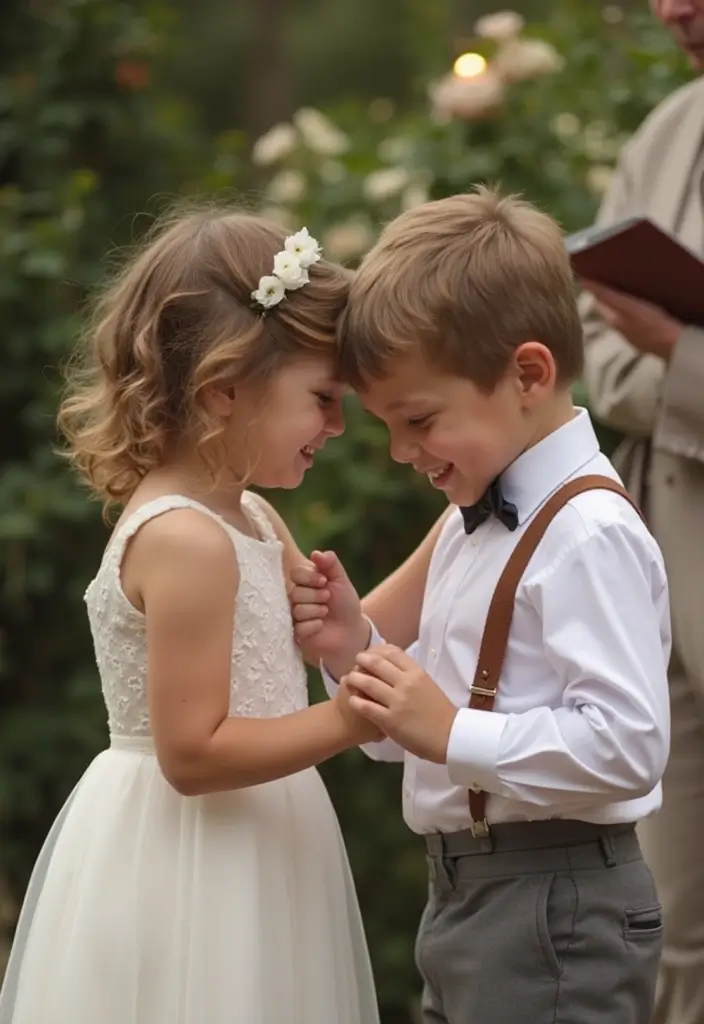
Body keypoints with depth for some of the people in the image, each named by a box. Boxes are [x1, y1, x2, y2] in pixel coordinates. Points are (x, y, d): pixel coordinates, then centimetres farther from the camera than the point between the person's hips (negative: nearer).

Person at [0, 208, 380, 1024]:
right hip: (186, 868, -10)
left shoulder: (247, 519, 9)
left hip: (243, 859, 10)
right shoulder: (186, 541, -21)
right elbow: (193, 753, -22)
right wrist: (347, 720, -28)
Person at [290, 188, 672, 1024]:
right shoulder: (473, 521, 10)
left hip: (551, 910, -9)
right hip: (467, 892, 9)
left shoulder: (588, 535, -18)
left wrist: (450, 731, -26)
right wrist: (359, 650, -2)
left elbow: (628, 744, -24)